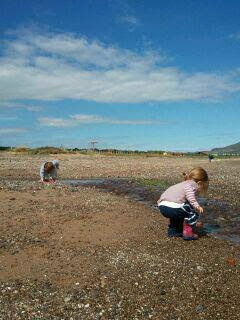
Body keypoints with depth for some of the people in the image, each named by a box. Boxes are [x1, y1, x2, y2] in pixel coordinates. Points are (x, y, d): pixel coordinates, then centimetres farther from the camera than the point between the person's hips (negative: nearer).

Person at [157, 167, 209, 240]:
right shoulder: (193, 184, 8)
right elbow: (188, 189, -22)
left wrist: (195, 222, 57)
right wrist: (196, 205, -27)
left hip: (162, 206, 10)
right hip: (172, 207, -10)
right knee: (195, 210, 7)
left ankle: (173, 230, 35)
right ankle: (187, 232, 8)